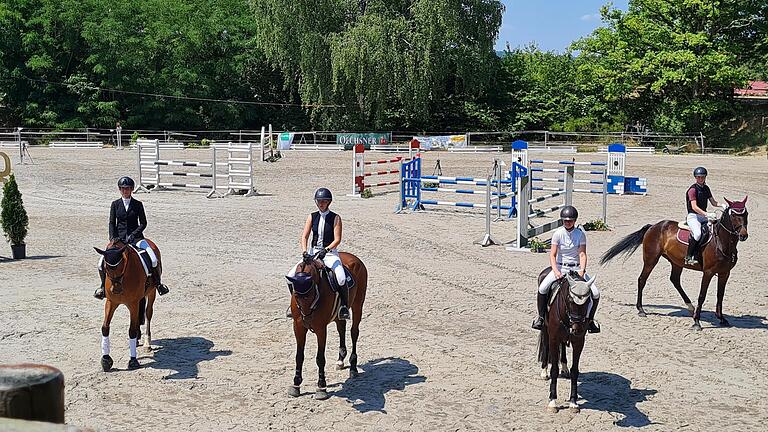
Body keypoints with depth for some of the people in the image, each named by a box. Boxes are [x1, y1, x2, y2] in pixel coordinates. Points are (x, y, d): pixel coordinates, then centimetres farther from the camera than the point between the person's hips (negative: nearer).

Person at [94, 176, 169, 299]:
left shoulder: (138, 204, 3)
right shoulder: (115, 204, 7)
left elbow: (143, 223, 2)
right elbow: (112, 223, 5)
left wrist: (133, 235, -12)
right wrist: (112, 238, -11)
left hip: (135, 237, -1)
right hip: (119, 237, 2)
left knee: (153, 260, -21)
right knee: (102, 263, -13)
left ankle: (158, 283, -1)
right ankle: (103, 286, 10)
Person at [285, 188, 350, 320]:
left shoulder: (335, 218, -2)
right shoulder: (312, 217, 8)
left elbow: (337, 239, -9)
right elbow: (304, 236, 2)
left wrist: (325, 250, -24)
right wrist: (304, 251, -16)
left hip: (330, 253, -4)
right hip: (312, 253, 4)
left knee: (341, 279, -31)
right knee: (291, 276, -10)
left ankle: (344, 305, -10)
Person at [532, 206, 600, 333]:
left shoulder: (580, 234, -3)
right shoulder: (558, 233, -5)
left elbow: (582, 255, -8)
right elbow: (552, 255, -9)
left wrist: (582, 271, -24)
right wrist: (556, 271, -24)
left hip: (577, 268, 1)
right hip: (560, 267, -1)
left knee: (595, 293, -13)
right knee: (542, 289, -24)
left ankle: (590, 319, 10)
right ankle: (541, 317, -4)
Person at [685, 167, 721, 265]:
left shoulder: (706, 188, 13)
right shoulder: (693, 189, -10)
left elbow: (713, 202, 18)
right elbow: (694, 207, -20)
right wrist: (707, 214, -31)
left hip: (703, 216, 8)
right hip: (693, 216, -8)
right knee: (697, 233, -34)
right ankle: (689, 257, -24)